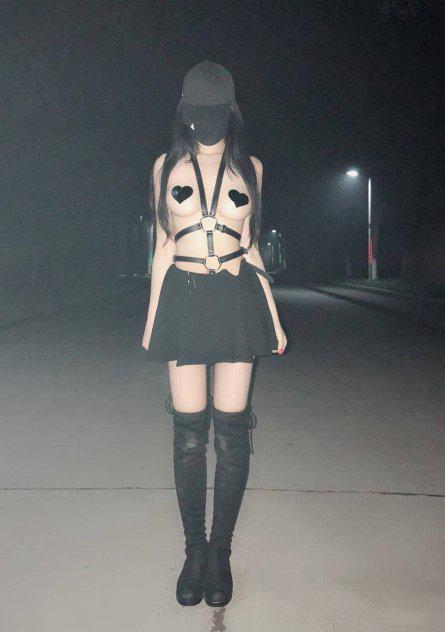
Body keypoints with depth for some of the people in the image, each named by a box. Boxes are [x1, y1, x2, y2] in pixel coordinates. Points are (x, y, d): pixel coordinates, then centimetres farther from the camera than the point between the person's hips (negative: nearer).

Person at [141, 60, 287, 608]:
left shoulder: (249, 167, 10)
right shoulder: (168, 166, 9)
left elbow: (249, 246, 12)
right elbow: (162, 245, 10)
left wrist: (273, 316, 8)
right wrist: (152, 316, 7)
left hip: (237, 299, 0)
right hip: (183, 299, 0)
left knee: (230, 431, 0)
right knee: (189, 431, 2)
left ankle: (220, 552, 14)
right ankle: (194, 551, 16)